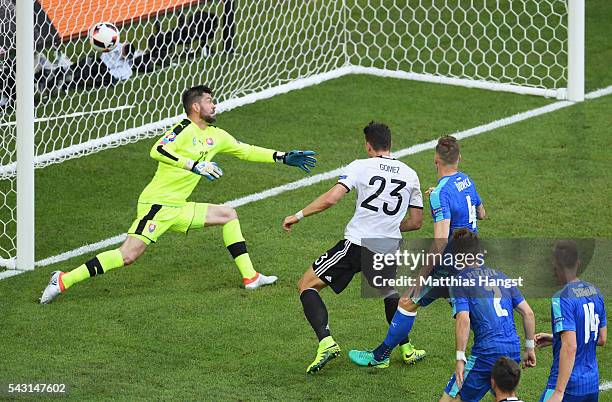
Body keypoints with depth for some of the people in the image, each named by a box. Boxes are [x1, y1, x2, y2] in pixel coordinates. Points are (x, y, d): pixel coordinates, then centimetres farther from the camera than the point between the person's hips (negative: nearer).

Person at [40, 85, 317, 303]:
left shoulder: (216, 136, 13)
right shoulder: (185, 130, -12)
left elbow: (246, 151, 26)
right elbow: (158, 151, -29)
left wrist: (284, 158, 24)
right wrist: (195, 166, -34)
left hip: (177, 209, 9)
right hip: (156, 204, -9)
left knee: (228, 215, 11)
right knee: (129, 254, -19)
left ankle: (250, 277, 14)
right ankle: (63, 281, -16)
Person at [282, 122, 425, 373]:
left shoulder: (360, 166, -3)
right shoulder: (410, 175, 9)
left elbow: (331, 198, -13)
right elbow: (416, 222, 14)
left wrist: (298, 216, -3)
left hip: (356, 243, -4)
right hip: (390, 247, 4)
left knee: (306, 286, 8)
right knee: (392, 294, 35)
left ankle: (326, 342, -10)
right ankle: (406, 348, 29)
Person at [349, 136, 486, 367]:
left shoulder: (441, 194, -22)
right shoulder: (467, 181, 5)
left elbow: (440, 242, -27)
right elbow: (481, 214, 24)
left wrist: (422, 276, -21)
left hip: (450, 265, -8)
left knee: (408, 303, 2)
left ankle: (380, 356, 9)